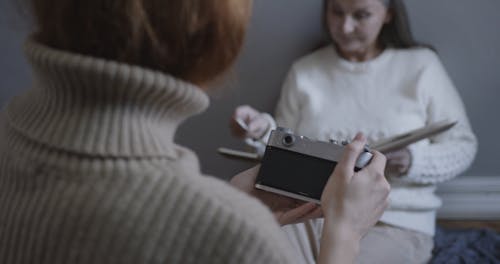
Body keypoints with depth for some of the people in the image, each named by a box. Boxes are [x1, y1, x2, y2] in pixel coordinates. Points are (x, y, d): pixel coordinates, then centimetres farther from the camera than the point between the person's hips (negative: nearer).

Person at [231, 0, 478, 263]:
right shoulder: (304, 71, 13)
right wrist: (264, 131, -10)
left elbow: (463, 146, 6)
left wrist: (412, 161, -14)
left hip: (393, 223, -2)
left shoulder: (421, 64, 5)